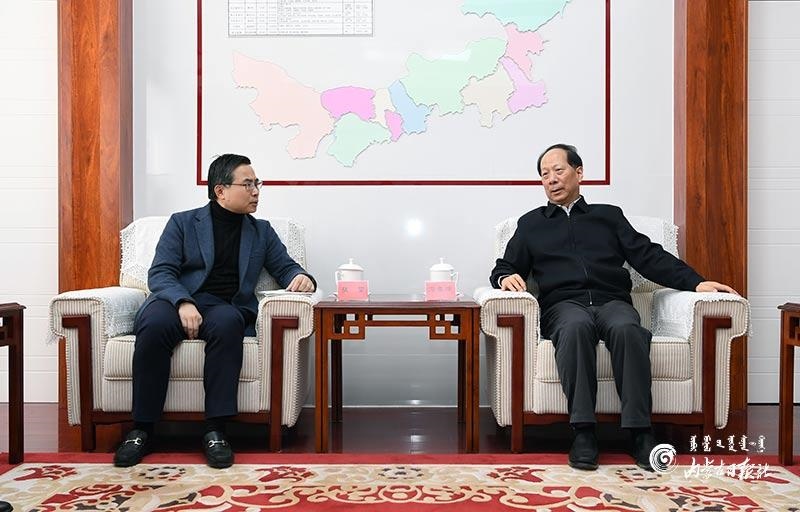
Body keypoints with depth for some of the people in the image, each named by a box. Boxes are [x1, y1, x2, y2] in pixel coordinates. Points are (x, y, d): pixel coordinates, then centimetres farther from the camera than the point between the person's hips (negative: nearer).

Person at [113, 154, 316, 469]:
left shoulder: (262, 232, 21)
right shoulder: (182, 223, 13)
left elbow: (285, 268, 19)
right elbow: (159, 273, 2)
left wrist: (303, 277, -8)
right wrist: (183, 302, -19)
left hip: (227, 308, 1)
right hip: (178, 302, -1)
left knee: (227, 322, -37)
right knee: (155, 324, -36)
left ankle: (215, 430, -32)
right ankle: (141, 430, -23)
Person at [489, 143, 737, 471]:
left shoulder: (609, 215, 26)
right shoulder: (531, 224, 26)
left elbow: (649, 256, 15)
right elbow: (502, 268, 22)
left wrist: (696, 282, 1)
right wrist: (506, 278, -5)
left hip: (612, 301, 1)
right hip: (564, 305, -1)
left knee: (627, 329, -36)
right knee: (576, 327, -38)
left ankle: (640, 432, -33)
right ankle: (583, 433, -37)